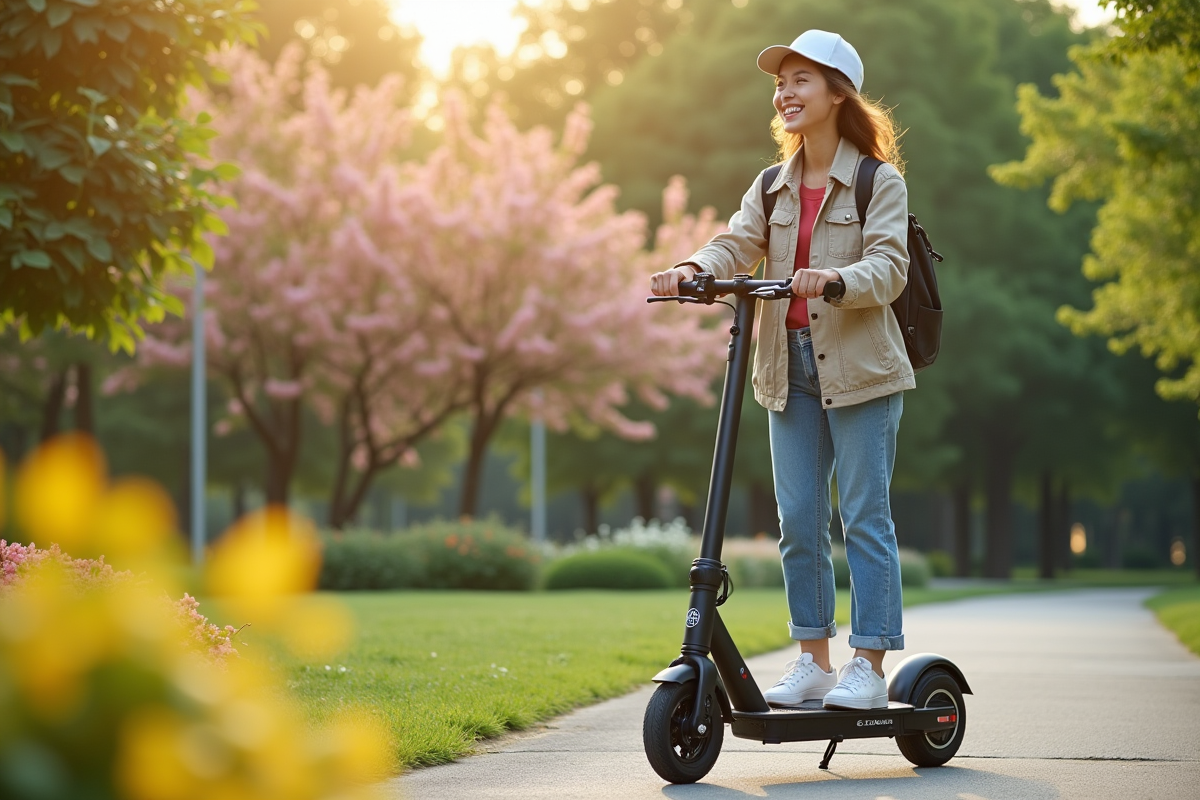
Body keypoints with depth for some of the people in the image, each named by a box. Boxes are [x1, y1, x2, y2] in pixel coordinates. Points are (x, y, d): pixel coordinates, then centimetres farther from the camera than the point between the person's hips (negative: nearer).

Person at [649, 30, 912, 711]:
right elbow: (737, 245, 0)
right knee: (798, 521, 6)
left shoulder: (879, 182, -1)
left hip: (858, 368, -5)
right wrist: (693, 269, -22)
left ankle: (869, 666, 0)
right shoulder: (772, 188, 15)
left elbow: (890, 267, -14)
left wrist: (835, 279, -34)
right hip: (790, 371, 5)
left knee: (865, 518, -4)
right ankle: (813, 661, 14)